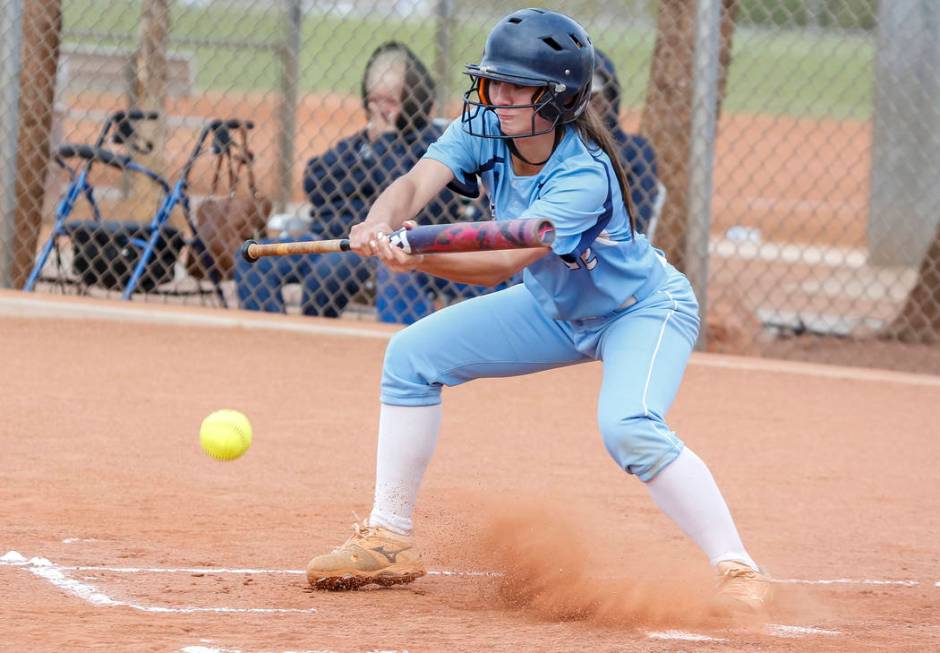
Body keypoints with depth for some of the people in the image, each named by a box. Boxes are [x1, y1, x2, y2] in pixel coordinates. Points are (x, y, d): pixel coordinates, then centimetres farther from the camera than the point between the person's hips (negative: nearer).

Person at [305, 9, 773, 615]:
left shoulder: (583, 174, -35)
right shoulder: (485, 128, -16)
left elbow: (505, 260, -44)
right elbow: (416, 183, -31)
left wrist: (420, 257, -60)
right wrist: (380, 224, -54)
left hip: (644, 309, -8)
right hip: (554, 308, 8)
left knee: (628, 428, -34)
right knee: (412, 355, 0)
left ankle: (738, 569, -24)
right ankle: (390, 541, 8)